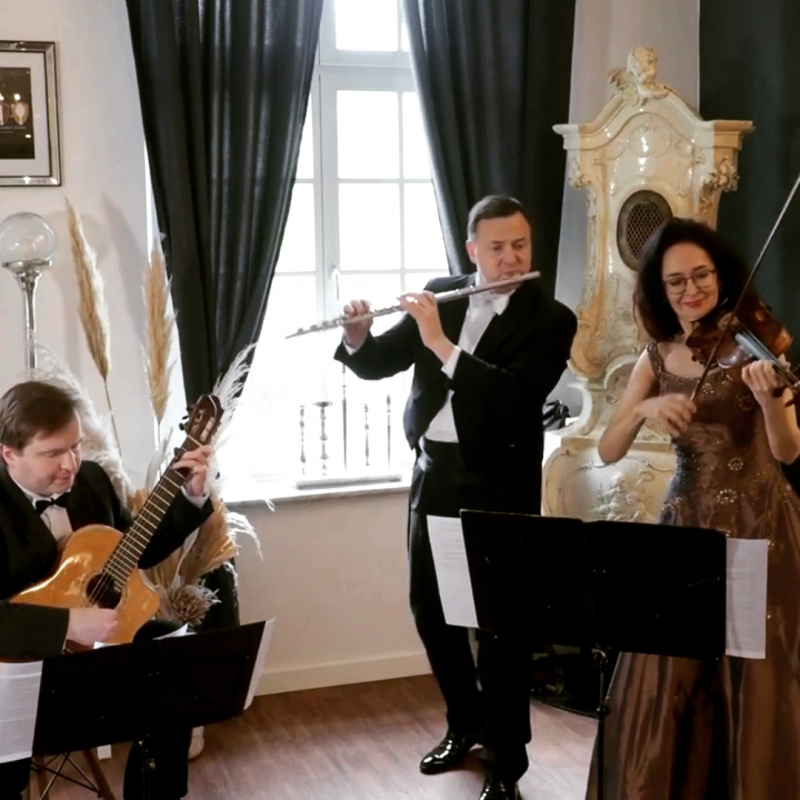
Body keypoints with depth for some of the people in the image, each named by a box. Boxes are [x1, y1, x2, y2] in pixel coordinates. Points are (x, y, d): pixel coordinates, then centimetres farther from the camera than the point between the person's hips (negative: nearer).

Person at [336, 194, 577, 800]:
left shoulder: (551, 319, -9)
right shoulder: (440, 297, 5)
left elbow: (518, 398, -24)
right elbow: (377, 364, 7)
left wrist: (441, 344, -26)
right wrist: (357, 335, -15)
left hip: (500, 486, -5)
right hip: (433, 474, 5)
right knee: (430, 607, 15)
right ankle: (465, 722, 37)